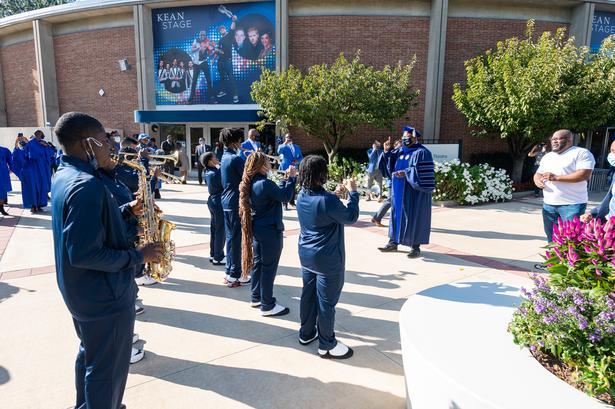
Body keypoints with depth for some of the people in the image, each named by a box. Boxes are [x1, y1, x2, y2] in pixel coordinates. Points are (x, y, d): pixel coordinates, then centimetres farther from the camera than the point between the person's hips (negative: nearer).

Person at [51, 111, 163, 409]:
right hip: (104, 295, -10)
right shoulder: (87, 185, -28)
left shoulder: (65, 175, 4)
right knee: (107, 370, 9)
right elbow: (84, 254, -31)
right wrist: (138, 256, -20)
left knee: (90, 356, 28)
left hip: (84, 291, 10)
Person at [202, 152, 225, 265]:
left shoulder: (208, 172, 7)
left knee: (214, 229, 16)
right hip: (219, 202, -9)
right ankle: (218, 258, 6)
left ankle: (213, 254, 26)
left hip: (212, 201, 10)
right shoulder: (215, 173, -20)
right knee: (220, 231, -1)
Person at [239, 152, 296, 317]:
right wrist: (292, 177, -8)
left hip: (257, 228, 9)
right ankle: (267, 306, 12)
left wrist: (287, 178, 7)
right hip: (270, 230, -9)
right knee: (269, 267, 1)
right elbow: (285, 196, -17)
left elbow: (276, 192, 11)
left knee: (258, 262, 19)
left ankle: (256, 297, 33)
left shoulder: (251, 183, 4)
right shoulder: (265, 184, -24)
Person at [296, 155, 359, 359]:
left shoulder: (302, 196, -1)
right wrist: (353, 192, -3)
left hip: (306, 255, 8)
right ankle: (327, 345, 20)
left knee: (308, 294, 20)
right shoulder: (328, 200, -26)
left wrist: (336, 194, 11)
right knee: (326, 301, 5)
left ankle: (306, 333, 37)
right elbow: (351, 217, -12)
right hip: (327, 260, -8)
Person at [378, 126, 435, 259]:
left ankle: (416, 247, 7)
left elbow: (422, 172, -18)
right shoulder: (399, 151, 12)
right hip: (399, 191, 7)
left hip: (414, 192, -7)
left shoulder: (421, 152, -9)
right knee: (397, 214, 11)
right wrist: (386, 152, -4)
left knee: (414, 217, -2)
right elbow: (389, 166, 10)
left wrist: (406, 173, -24)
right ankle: (393, 242, 20)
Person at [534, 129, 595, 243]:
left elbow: (584, 174, -18)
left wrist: (556, 177, -20)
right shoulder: (547, 156, 17)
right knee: (552, 238, 14)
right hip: (548, 204, 7)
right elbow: (538, 174, 21)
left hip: (572, 204, -7)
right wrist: (537, 181, -4)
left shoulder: (581, 153, -6)